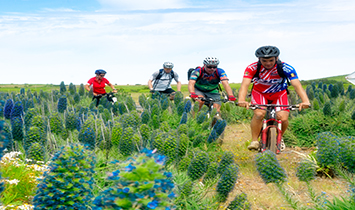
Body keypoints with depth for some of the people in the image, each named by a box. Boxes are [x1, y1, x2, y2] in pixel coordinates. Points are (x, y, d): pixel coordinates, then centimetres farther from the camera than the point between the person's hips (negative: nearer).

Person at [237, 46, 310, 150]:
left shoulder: (286, 68, -27)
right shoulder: (252, 68, -27)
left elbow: (297, 85, -36)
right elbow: (245, 84, -38)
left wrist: (305, 101, -54)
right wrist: (241, 100, -59)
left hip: (279, 94, 1)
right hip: (259, 93, 0)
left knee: (283, 118, -17)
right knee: (259, 114, -27)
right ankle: (254, 141, -9)